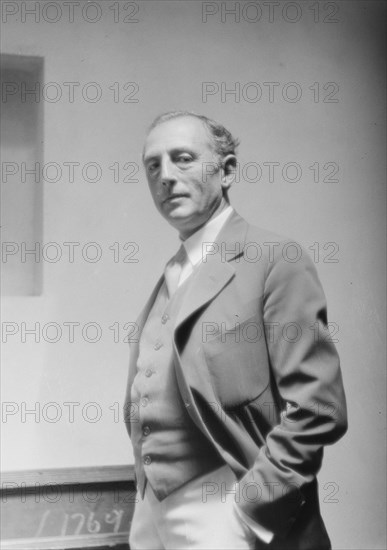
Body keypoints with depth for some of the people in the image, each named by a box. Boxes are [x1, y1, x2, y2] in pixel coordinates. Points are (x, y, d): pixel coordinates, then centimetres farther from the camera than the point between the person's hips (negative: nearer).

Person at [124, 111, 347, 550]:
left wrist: (249, 507, -16)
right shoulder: (170, 277, 11)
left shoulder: (274, 260, -10)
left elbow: (319, 408, -16)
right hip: (152, 515, 7)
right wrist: (147, 502, 8)